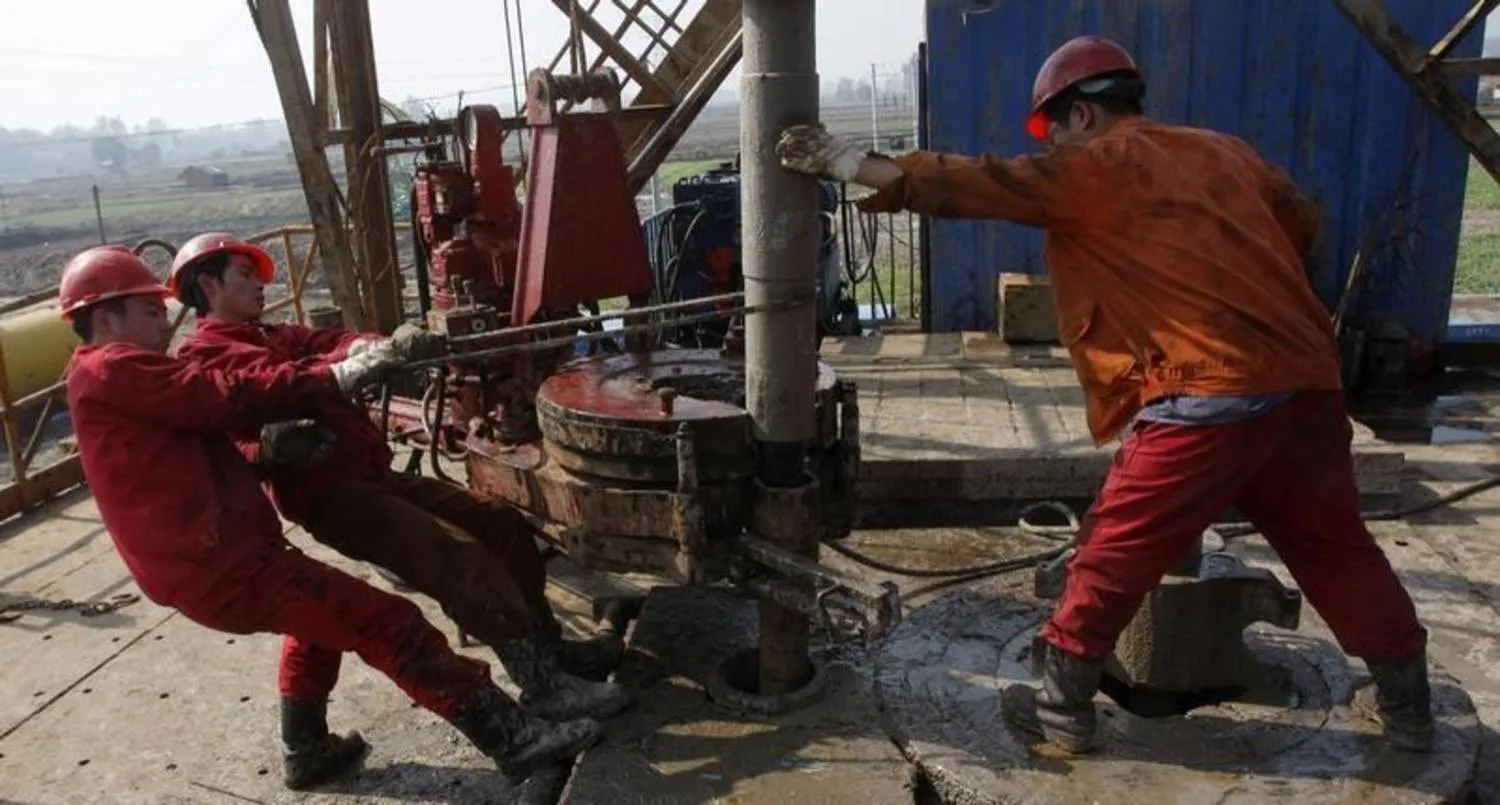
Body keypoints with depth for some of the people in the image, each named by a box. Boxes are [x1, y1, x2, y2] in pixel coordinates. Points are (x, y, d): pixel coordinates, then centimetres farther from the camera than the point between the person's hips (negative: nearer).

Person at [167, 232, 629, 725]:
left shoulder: (275, 336, 24)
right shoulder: (203, 355, -2)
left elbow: (335, 343, 4)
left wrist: (393, 345, -17)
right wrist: (366, 354, -31)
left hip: (372, 473, 9)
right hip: (328, 493, -9)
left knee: (504, 524, 6)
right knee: (460, 557, -22)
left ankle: (549, 646, 14)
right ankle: (542, 684, -16)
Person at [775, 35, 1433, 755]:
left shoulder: (1095, 167, 0)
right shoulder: (1225, 151, 20)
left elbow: (974, 184, -4)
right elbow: (1302, 223, 27)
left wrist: (845, 163, -1)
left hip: (1209, 396, -7)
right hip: (1308, 382, 7)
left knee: (1114, 553, 6)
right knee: (1338, 550, 22)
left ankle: (1063, 708, 16)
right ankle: (1407, 706, 36)